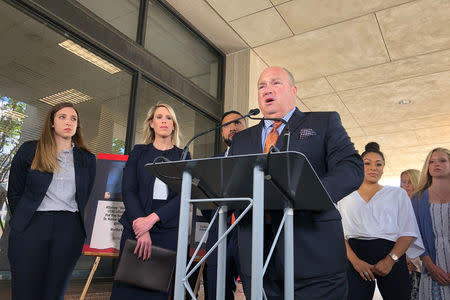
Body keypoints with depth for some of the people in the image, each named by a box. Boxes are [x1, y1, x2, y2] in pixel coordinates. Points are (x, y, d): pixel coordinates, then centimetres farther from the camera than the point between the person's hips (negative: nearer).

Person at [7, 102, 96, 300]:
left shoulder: (87, 159, 11)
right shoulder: (29, 151, 7)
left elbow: (88, 197, 11)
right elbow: (14, 192, 10)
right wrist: (22, 222, 5)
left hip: (69, 229, 1)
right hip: (32, 226, -1)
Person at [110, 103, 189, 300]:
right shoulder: (139, 152, 12)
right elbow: (128, 191, 1)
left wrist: (152, 218, -14)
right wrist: (139, 222, -13)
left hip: (168, 230, 0)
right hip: (136, 228, 1)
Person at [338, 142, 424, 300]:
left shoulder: (398, 194, 12)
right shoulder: (345, 197, 11)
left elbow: (409, 232, 4)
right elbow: (340, 234, 4)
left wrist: (390, 259, -11)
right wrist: (355, 260, -11)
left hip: (391, 256, 1)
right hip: (356, 258, 0)